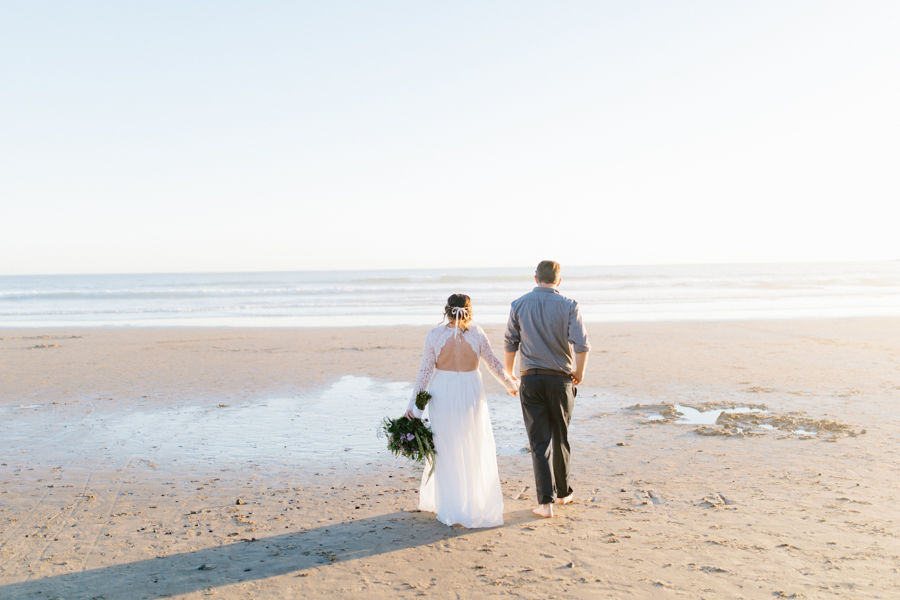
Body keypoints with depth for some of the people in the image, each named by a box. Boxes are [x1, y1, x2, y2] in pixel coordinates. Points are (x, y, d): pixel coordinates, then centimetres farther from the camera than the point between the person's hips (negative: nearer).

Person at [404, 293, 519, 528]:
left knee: (445, 450, 11)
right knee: (475, 451, 12)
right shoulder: (477, 334, -4)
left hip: (442, 396, 0)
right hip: (470, 394, 0)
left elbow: (425, 372, -6)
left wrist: (414, 405, -1)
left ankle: (448, 507, 20)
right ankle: (477, 506, 20)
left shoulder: (434, 335, -6)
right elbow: (494, 364, 5)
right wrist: (510, 384, 22)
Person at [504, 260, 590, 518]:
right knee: (560, 438, 18)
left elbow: (511, 344, 4)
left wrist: (508, 374, 19)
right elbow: (582, 345, -14)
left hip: (530, 380, 0)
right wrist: (579, 374, 3)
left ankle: (546, 501, -4)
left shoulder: (519, 305, 0)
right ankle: (563, 491, 32)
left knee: (540, 442, 3)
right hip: (560, 380, 0)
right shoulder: (569, 306, -5)